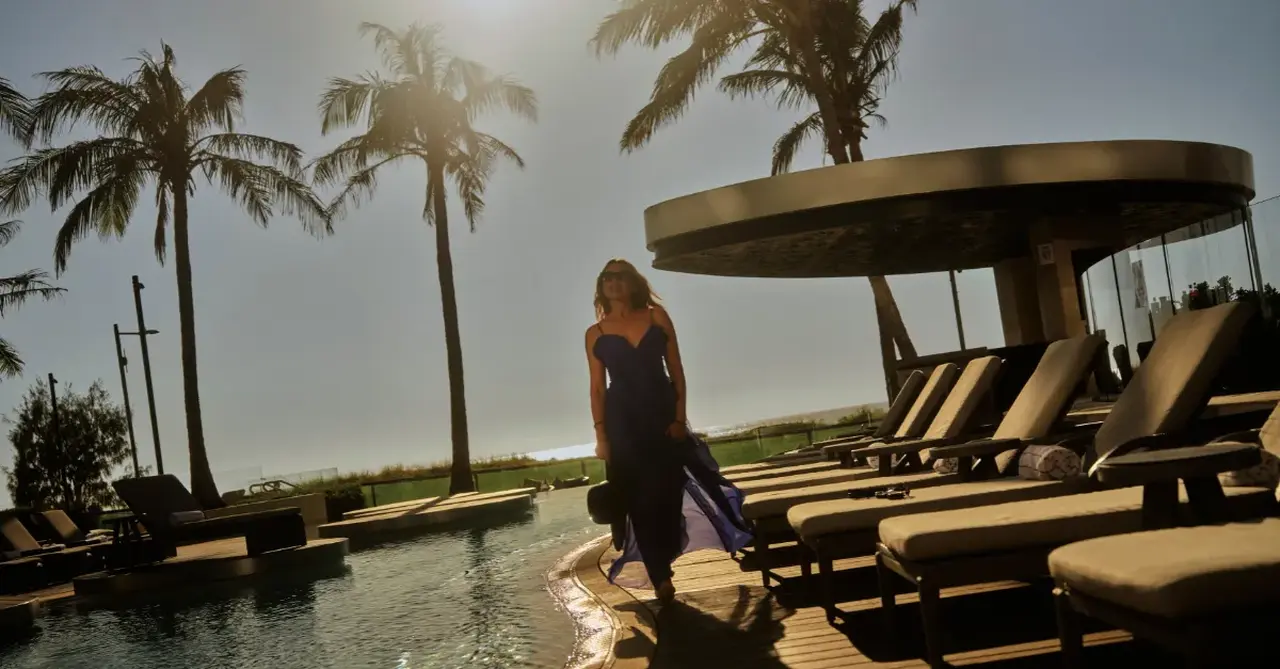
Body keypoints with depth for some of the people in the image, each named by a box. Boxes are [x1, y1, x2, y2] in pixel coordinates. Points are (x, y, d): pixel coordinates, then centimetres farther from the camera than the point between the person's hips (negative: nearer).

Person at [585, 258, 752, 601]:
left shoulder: (656, 316, 4)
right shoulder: (595, 333, 5)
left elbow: (676, 371, 2)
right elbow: (597, 387, 4)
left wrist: (680, 418, -7)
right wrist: (601, 435, -4)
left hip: (662, 415, 0)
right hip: (622, 422, 0)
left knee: (666, 494, 1)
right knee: (639, 501, 0)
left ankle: (661, 569, 16)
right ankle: (659, 576, 7)